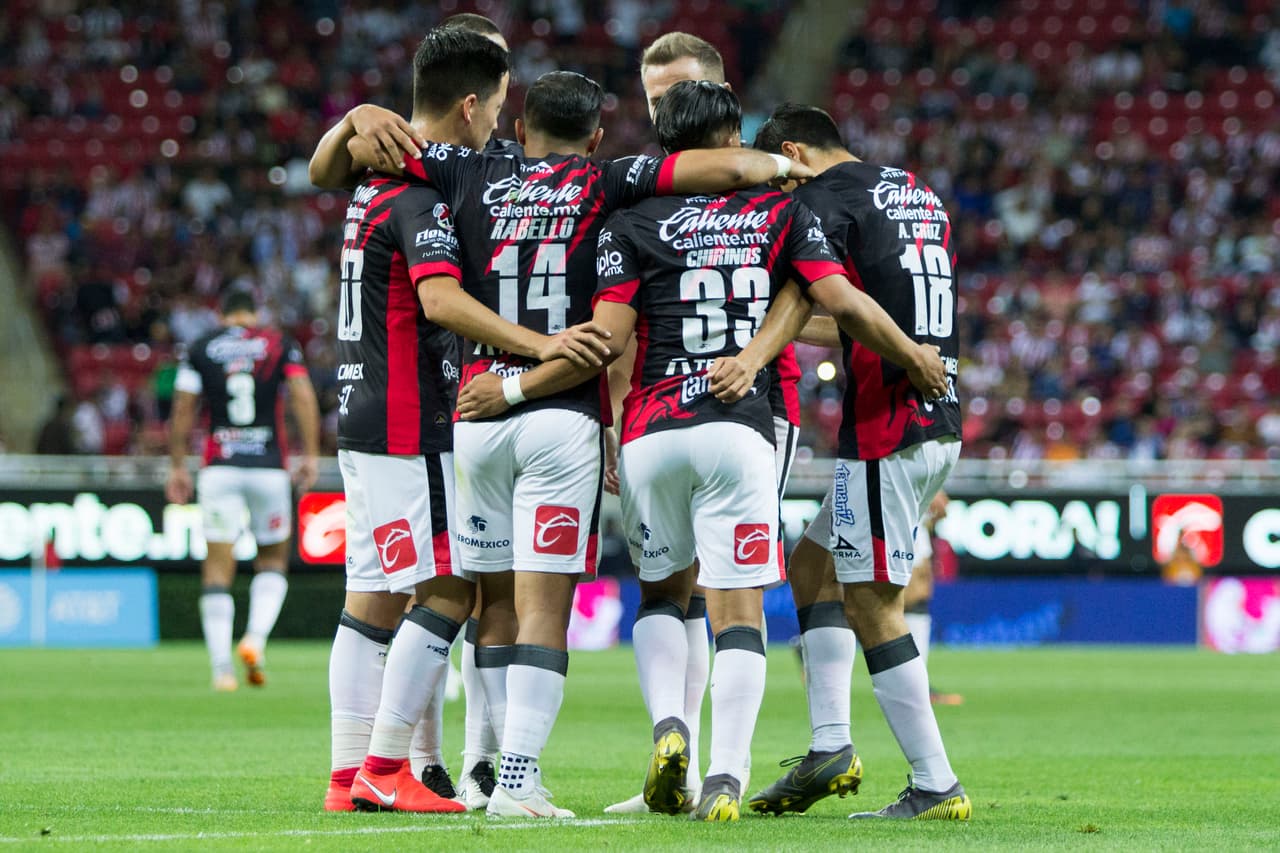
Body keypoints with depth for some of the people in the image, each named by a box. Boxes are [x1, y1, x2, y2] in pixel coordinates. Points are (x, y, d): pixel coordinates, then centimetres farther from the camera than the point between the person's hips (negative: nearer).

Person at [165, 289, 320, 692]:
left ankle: (222, 669, -8)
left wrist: (178, 467, 10)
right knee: (273, 559, 16)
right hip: (269, 465, 0)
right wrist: (310, 455, -3)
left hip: (219, 467, 0)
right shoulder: (279, 345, 7)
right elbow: (303, 397, -4)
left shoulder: (200, 348, 8)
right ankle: (256, 639, -7)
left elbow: (182, 410, 4)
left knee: (218, 567, 0)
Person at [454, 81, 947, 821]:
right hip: (739, 431, -1)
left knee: (663, 589, 19)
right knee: (739, 609, 0)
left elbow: (605, 344, -5)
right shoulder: (780, 211, 7)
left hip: (651, 434, 1)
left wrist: (512, 389, 3)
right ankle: (726, 778, -11)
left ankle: (668, 725, -4)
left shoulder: (634, 225, 4)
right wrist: (916, 358, 18)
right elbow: (845, 303, 2)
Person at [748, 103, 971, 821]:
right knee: (815, 564, 19)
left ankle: (937, 785, -4)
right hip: (941, 420, 9)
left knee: (871, 603, -3)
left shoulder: (827, 195, -7)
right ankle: (831, 746, 12)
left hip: (885, 428, -9)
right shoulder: (921, 195, 19)